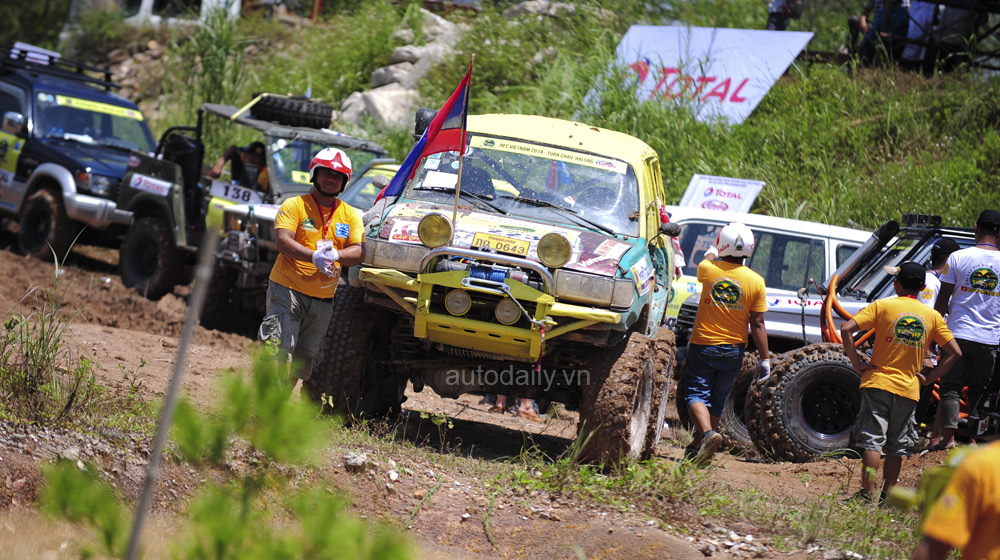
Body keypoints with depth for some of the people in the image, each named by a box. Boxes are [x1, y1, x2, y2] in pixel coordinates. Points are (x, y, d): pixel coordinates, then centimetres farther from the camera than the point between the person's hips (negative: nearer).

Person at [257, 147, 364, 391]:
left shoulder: (351, 215, 11)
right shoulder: (294, 205, 0)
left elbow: (358, 252, -1)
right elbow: (282, 240, -14)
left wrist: (335, 255, -23)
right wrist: (313, 256, -30)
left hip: (323, 299, 4)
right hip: (287, 289, -4)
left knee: (304, 359, 7)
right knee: (279, 349, -15)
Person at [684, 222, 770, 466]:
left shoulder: (708, 269, -11)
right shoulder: (756, 281, -10)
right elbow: (757, 325, -7)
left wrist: (711, 253, 40)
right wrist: (764, 358, 0)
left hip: (703, 345, -2)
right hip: (733, 349, 2)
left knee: (697, 393, 2)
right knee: (717, 400, 14)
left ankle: (707, 432, -24)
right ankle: (697, 446, 19)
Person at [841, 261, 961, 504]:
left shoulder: (882, 306, -2)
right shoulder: (933, 316, 5)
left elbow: (846, 329, -12)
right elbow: (955, 353, 2)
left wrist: (857, 363, -5)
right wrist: (929, 377, 6)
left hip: (878, 383, -2)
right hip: (909, 388, 2)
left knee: (873, 441, -4)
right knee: (897, 448, 11)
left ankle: (868, 494, -12)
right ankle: (887, 496, 12)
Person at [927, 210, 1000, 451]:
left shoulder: (958, 257, -4)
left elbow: (943, 298, 0)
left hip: (959, 332, -1)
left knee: (951, 386, 3)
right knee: (979, 390, 12)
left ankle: (947, 433, -9)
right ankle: (974, 437, 10)